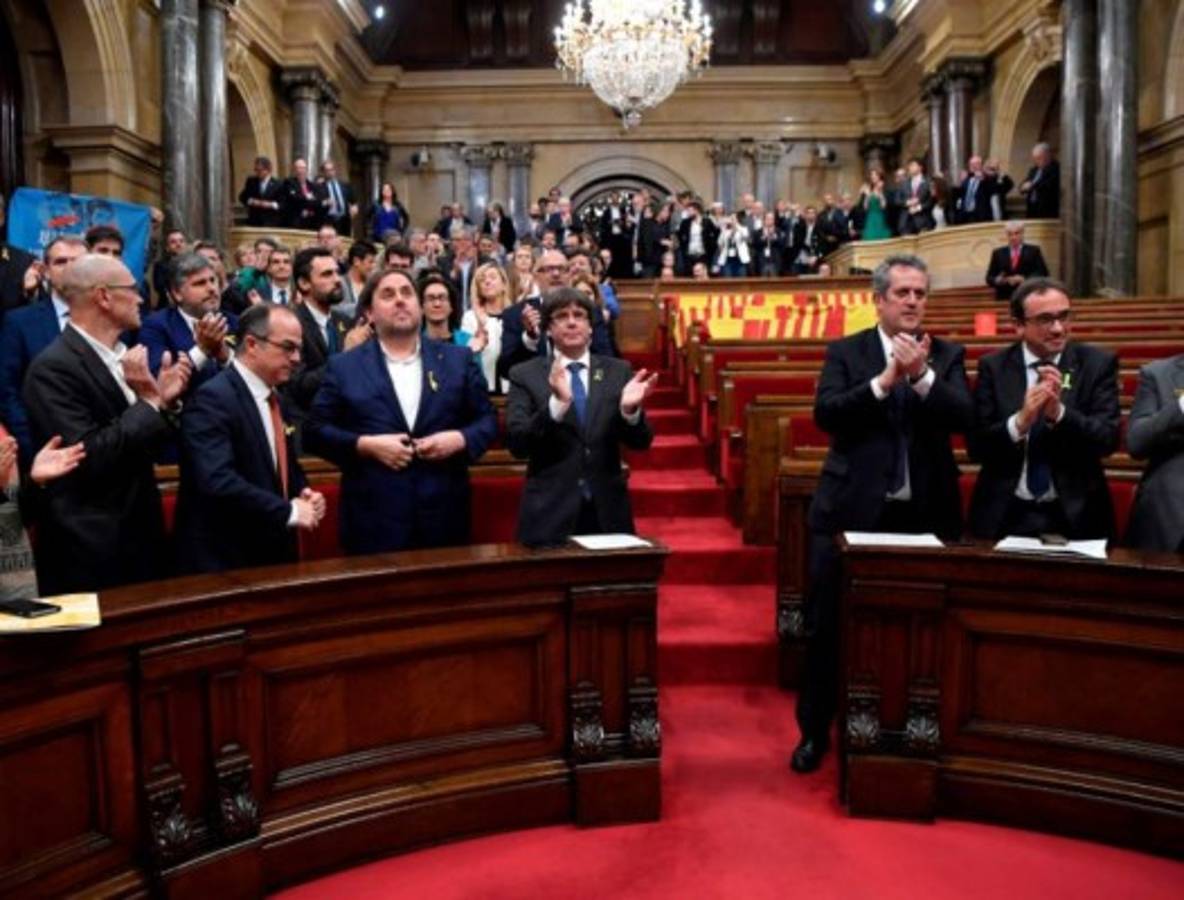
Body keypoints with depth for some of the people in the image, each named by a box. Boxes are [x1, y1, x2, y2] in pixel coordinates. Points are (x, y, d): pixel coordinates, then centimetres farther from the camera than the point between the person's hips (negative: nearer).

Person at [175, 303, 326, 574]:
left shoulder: (275, 399, 12)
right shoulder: (213, 398, -17)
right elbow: (217, 481, -28)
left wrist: (304, 494, -1)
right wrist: (288, 511, -23)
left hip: (272, 553, 8)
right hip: (223, 560, -8)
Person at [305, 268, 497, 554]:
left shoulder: (458, 359, 9)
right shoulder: (343, 366, 5)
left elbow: (487, 419, 10)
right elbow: (316, 431, 3)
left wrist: (460, 439, -10)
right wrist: (366, 445, -12)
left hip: (444, 516, 2)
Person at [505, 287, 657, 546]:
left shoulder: (618, 371, 6)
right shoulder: (525, 375, 0)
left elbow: (640, 442, 1)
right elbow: (516, 443, -11)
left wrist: (630, 409, -20)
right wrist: (557, 403, -25)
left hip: (608, 511, 2)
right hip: (549, 513, -2)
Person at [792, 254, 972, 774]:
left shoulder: (947, 355, 6)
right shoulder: (845, 353, 2)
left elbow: (962, 417, -9)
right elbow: (825, 412, -14)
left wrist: (922, 375, -23)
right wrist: (884, 380, -22)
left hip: (924, 513, 2)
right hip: (852, 510, -1)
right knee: (826, 626, 6)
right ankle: (815, 730, 23)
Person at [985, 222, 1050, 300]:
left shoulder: (1033, 251, 9)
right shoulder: (998, 253, 12)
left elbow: (1042, 273, 0)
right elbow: (989, 278, 9)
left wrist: (1025, 279, -16)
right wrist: (998, 280, -13)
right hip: (1004, 298, 1)